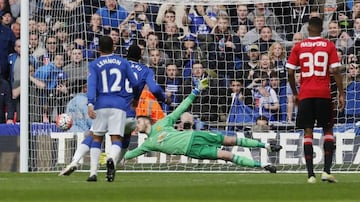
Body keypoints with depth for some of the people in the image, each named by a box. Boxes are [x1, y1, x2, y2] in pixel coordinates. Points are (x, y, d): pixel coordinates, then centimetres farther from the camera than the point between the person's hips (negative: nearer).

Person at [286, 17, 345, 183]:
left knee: (308, 132, 3)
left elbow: (290, 73, 2)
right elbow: (336, 71, -4)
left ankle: (310, 174, -3)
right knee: (328, 130, 10)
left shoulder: (298, 47, 4)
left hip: (305, 95, 1)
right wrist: (341, 94, 1)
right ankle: (327, 171, -3)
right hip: (324, 94, -1)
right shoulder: (329, 46, 1)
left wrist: (295, 93, 14)